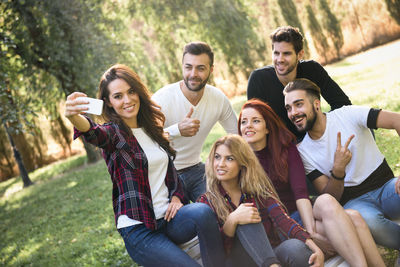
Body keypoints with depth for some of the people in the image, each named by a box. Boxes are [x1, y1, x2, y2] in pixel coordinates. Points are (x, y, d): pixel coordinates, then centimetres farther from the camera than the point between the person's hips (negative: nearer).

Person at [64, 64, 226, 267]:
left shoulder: (152, 127, 13)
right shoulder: (113, 133, -4)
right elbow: (93, 133, -29)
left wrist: (176, 196, 3)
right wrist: (74, 117, -52)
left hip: (167, 218, 5)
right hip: (138, 230, -5)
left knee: (203, 212, -28)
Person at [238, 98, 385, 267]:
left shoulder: (286, 149, 10)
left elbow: (300, 192, -3)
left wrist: (311, 231, -21)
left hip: (303, 216, 4)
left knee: (354, 218, -27)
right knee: (326, 202, -32)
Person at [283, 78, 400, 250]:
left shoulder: (347, 115, -5)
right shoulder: (302, 150, 0)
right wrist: (338, 170, -23)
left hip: (386, 186, 0)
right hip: (354, 201, 1)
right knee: (366, 219, -37)